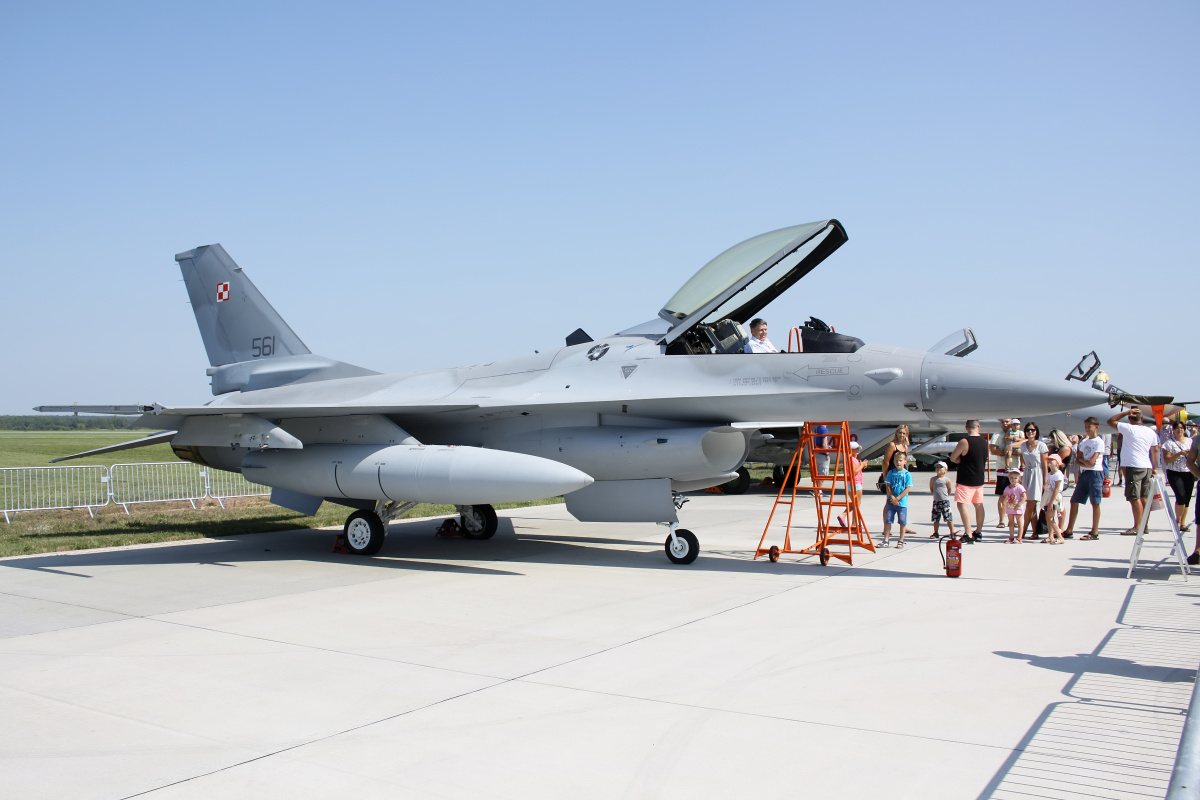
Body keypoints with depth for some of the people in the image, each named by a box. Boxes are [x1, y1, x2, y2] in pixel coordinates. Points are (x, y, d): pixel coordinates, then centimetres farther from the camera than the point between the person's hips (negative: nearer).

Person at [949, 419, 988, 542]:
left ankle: (968, 534, -15)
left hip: (966, 479, -7)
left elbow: (953, 458, -10)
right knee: (978, 505, 17)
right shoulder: (984, 441, 5)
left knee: (962, 505, -7)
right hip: (980, 478, 7)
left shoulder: (964, 441, -17)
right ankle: (978, 532, 28)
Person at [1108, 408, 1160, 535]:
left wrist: (1126, 412, -1)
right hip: (1147, 467, 7)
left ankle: (1137, 527, -9)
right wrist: (1155, 468, 22)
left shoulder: (1129, 429, -10)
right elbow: (1155, 450, 15)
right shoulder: (1151, 432, 10)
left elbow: (1110, 421, -3)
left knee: (1134, 498, -7)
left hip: (1133, 467, -7)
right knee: (1144, 498, 12)